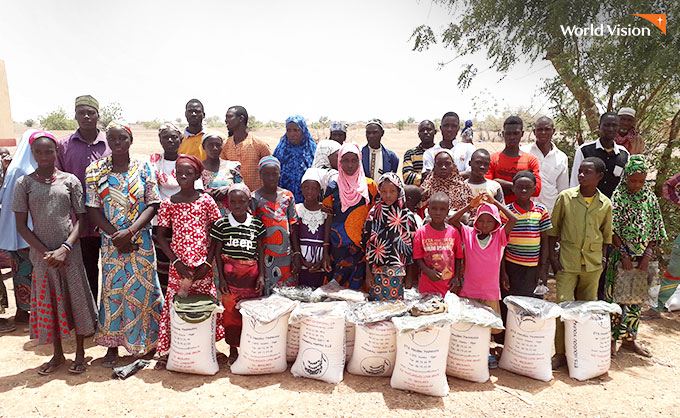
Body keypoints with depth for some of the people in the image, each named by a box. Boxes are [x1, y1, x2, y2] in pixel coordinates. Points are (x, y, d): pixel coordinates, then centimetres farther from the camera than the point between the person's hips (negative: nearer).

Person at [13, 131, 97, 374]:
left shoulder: (70, 180, 1)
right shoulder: (24, 183, 3)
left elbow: (81, 218, -2)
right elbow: (21, 225, 1)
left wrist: (64, 248, -13)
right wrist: (45, 252, -10)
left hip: (69, 252, -1)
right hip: (41, 253, 1)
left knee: (76, 299, 4)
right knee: (47, 303, 10)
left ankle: (80, 353, 20)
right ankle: (57, 354, 27)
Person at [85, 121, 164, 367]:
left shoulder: (144, 169, -1)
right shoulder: (95, 171, 1)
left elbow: (152, 206, -4)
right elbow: (93, 210, -2)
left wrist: (130, 232, -16)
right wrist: (115, 235, -12)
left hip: (141, 241, 0)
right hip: (111, 241, 1)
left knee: (142, 289, 6)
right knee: (112, 290, 7)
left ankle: (146, 340, 25)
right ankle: (112, 345, 21)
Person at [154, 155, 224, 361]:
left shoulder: (206, 200, 0)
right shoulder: (168, 203, 2)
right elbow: (161, 236, 4)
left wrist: (208, 262, -6)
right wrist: (176, 261, -6)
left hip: (202, 266, 0)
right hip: (179, 265, 0)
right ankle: (170, 348, 19)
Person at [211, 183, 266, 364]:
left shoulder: (257, 224, 3)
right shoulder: (221, 224, 0)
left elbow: (260, 251, 7)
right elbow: (218, 252, 3)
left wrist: (261, 275, 1)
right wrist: (221, 278, -2)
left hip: (251, 274, 1)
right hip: (230, 274, -1)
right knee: (231, 311, 4)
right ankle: (233, 349, 21)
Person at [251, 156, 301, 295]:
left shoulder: (288, 196, 7)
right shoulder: (255, 198, -1)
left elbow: (293, 227, 8)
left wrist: (297, 253, 4)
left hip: (285, 255, 3)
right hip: (264, 255, -2)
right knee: (265, 293, 1)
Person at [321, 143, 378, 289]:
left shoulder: (370, 186, 2)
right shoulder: (333, 188, 2)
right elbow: (328, 220, 3)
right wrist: (325, 251, -1)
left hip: (363, 245, 0)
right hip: (338, 247, 0)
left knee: (356, 286, 2)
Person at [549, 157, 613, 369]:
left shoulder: (605, 204, 4)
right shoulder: (565, 197, -2)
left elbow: (606, 232, 16)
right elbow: (554, 226, 2)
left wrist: (603, 256, 5)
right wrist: (552, 254, -4)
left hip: (593, 262, 3)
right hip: (567, 260, -2)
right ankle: (560, 353, 4)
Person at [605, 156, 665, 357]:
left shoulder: (650, 197, 5)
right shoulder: (618, 197, -7)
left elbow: (655, 230, 6)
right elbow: (613, 230, -10)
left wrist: (647, 255, -3)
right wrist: (624, 254, -14)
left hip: (643, 257, 4)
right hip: (621, 256, -4)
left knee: (636, 299, 12)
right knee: (616, 297, 1)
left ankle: (629, 338, 24)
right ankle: (611, 338, 12)